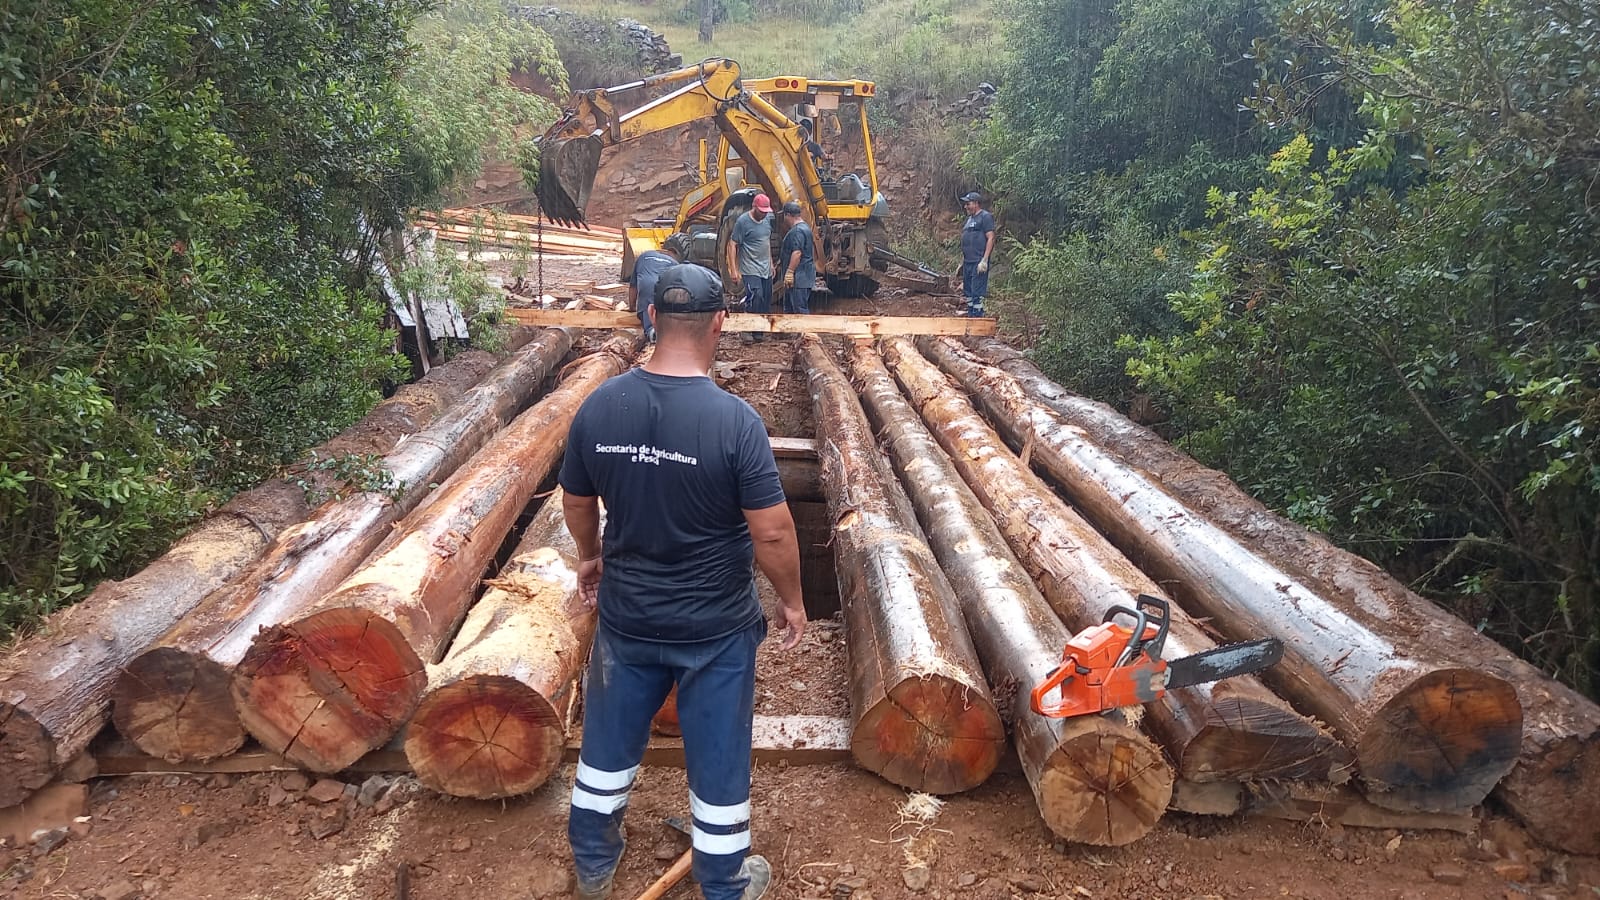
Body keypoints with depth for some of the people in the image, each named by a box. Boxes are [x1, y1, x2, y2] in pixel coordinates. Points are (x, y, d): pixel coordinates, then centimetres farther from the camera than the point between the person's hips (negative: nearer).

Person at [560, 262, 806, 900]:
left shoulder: (599, 406, -10)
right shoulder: (734, 419, -23)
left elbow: (576, 501, 4)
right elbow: (772, 531, -21)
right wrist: (791, 600, -4)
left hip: (626, 615, 4)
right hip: (716, 626, -3)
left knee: (609, 741, 23)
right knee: (718, 756, 15)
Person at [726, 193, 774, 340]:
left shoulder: (767, 219, 8)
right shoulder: (743, 221, -13)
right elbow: (732, 245, -11)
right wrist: (733, 270, -16)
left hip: (766, 269, 7)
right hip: (751, 269, -7)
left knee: (766, 301, 7)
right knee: (755, 298, -18)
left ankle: (762, 330, 15)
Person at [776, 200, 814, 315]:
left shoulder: (798, 231, -17)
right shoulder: (802, 227, 18)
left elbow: (797, 253, -25)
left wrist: (789, 272, -24)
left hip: (799, 278, -11)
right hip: (798, 277, 11)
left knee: (800, 310, -8)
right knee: (789, 309, 16)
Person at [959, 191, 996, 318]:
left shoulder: (986, 216, -6)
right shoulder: (970, 218, 20)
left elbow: (991, 238, -13)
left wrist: (984, 260, -20)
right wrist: (961, 262, 21)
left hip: (979, 263, -9)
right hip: (967, 263, 9)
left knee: (977, 292, -9)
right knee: (968, 292, 11)